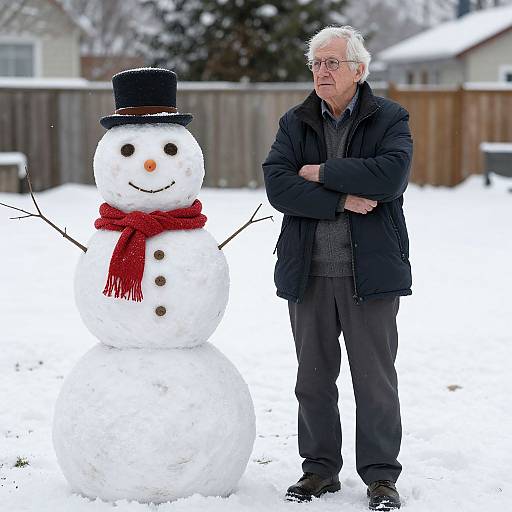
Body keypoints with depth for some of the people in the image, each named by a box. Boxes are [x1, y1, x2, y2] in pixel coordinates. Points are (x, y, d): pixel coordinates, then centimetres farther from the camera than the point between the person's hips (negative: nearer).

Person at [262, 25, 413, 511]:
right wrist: (341, 201, -16)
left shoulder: (389, 119, 1)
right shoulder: (295, 122, 8)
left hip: (370, 271, -3)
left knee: (375, 378, 1)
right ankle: (320, 469, 23)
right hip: (308, 271, 3)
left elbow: (392, 173, -19)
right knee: (313, 377, 11)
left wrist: (322, 173, -13)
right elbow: (277, 185, -7)